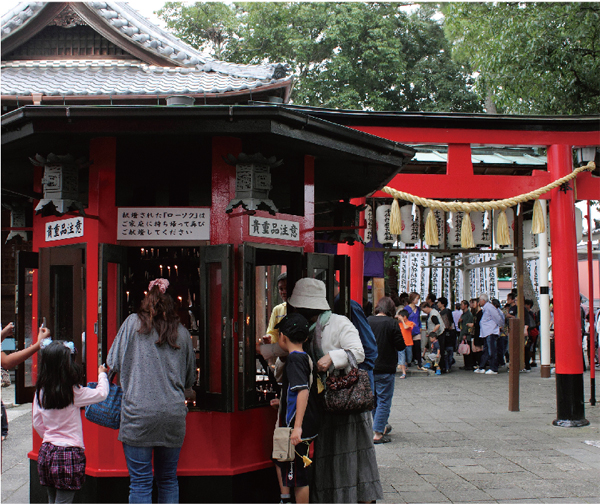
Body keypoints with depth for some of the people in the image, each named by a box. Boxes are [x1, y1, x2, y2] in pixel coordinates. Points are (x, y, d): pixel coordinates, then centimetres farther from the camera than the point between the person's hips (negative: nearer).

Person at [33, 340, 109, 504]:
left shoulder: (40, 392, 2)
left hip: (46, 450, 6)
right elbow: (102, 393, -4)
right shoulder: (73, 393, -13)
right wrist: (102, 374, 14)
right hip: (69, 453, -6)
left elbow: (37, 423, 10)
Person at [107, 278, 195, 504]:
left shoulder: (133, 323, 3)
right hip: (174, 413, 3)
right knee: (168, 479, 14)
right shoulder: (182, 332, 11)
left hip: (139, 411, -3)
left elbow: (113, 362, 4)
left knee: (140, 481, 0)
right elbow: (190, 379, 18)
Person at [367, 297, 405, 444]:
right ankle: (377, 433, -3)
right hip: (385, 369, -5)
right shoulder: (391, 323, -13)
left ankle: (382, 427, 34)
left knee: (374, 399, 20)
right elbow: (401, 346, -11)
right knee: (384, 400, 2)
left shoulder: (367, 321, -2)